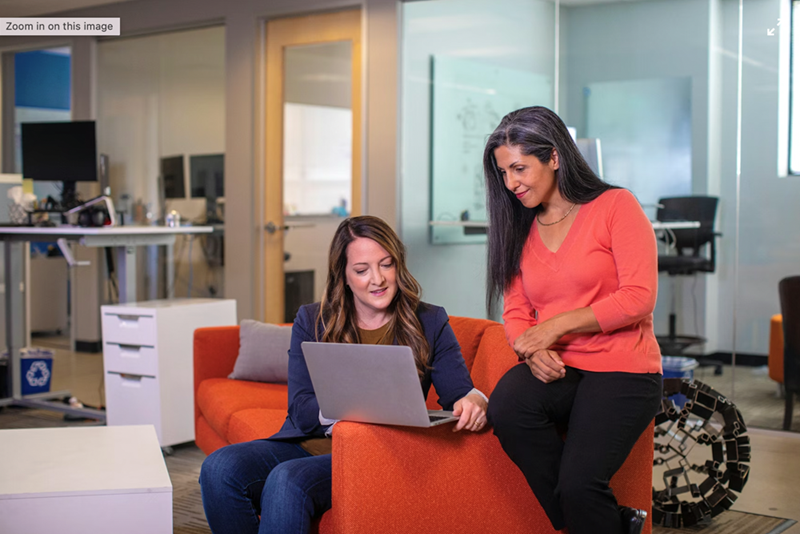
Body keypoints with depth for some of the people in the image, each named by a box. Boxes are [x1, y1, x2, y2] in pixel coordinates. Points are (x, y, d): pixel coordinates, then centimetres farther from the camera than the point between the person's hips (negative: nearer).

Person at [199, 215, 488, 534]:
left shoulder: (430, 323, 8)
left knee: (288, 480, -33)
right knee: (220, 468, -25)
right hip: (305, 444, 3)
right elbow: (301, 409, 2)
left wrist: (472, 403, -25)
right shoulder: (311, 322, 12)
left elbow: (461, 393, 1)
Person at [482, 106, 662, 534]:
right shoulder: (519, 228, 15)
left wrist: (557, 325, -14)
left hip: (621, 370, -5)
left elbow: (639, 298, -9)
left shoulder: (615, 206, -1)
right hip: (554, 370, 5)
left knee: (579, 482, -27)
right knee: (505, 410, -29)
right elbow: (515, 312, 14)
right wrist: (533, 350, -9)